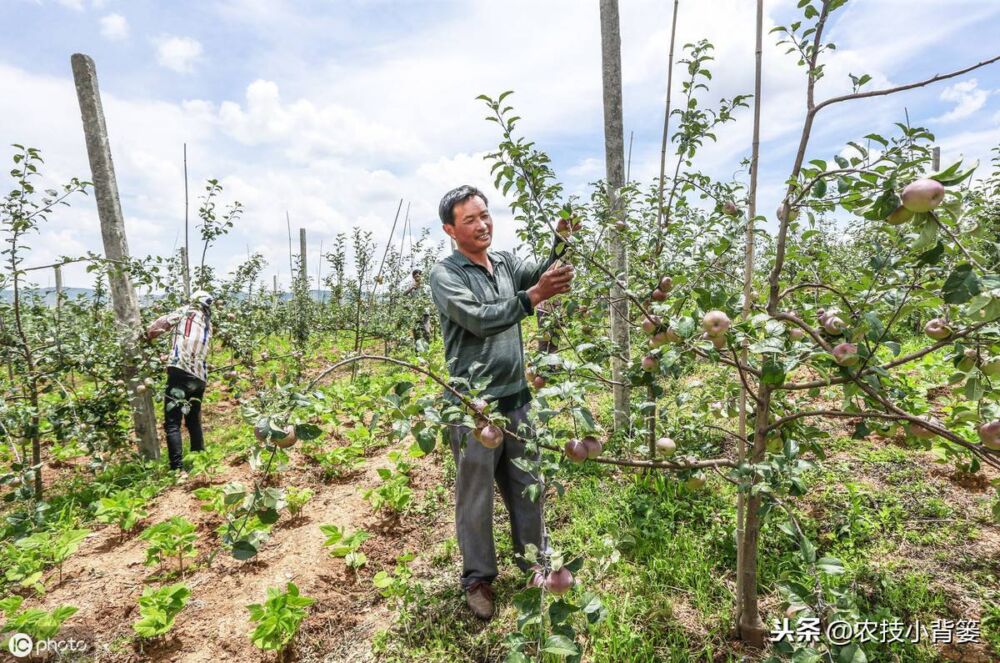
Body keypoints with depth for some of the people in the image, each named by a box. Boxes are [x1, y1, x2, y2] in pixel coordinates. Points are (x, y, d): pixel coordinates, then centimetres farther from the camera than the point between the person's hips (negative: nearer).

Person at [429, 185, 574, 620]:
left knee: (527, 486, 18)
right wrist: (534, 295, -28)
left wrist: (561, 240, -22)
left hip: (517, 396, 6)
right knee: (476, 494, 10)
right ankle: (478, 578, 30)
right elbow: (480, 320, -21)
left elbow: (541, 271, -5)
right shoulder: (445, 274, -8)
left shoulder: (506, 263, 11)